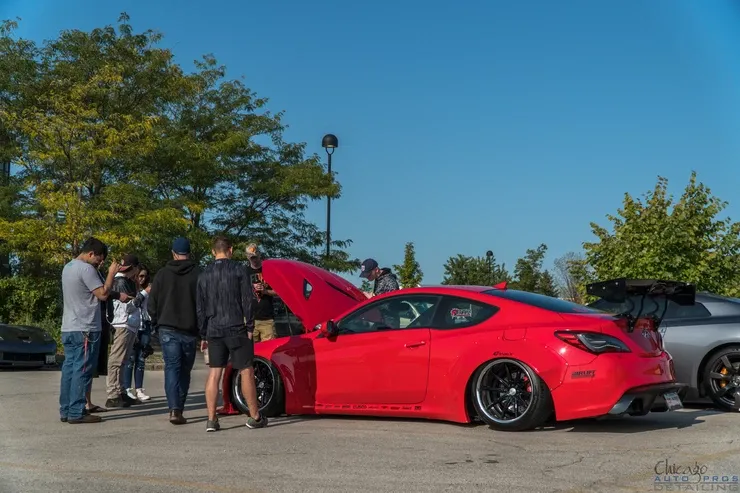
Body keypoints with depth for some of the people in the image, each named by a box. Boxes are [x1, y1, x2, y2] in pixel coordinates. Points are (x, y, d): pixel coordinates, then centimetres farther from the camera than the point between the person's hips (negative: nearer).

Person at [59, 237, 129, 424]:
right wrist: (112, 274, -5)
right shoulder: (86, 269, -15)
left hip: (69, 328, 9)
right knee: (82, 370, -6)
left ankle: (65, 411, 12)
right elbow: (103, 294, -14)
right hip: (85, 329, -9)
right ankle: (76, 413, -5)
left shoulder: (68, 267, 16)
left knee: (70, 368, 10)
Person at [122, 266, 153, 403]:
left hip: (145, 326, 5)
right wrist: (144, 292, -11)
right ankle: (126, 389, -3)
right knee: (130, 358, -8)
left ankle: (138, 389, 6)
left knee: (141, 359, 4)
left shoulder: (147, 291, 18)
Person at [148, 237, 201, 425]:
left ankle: (174, 409, -19)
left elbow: (151, 305, 5)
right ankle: (179, 409, 13)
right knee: (184, 370, 11)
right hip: (189, 330, 0)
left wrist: (157, 323, 19)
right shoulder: (198, 274, -4)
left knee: (172, 367, -3)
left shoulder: (162, 274, 3)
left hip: (167, 328, 1)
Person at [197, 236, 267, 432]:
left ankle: (211, 420, 2)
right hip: (237, 329, -4)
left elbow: (201, 308, 11)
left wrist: (203, 336, 16)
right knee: (246, 371, 5)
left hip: (214, 331, 4)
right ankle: (255, 417, 12)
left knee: (214, 373, 6)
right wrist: (250, 327, -2)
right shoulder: (238, 270, -3)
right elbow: (248, 300, -8)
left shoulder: (204, 275, 9)